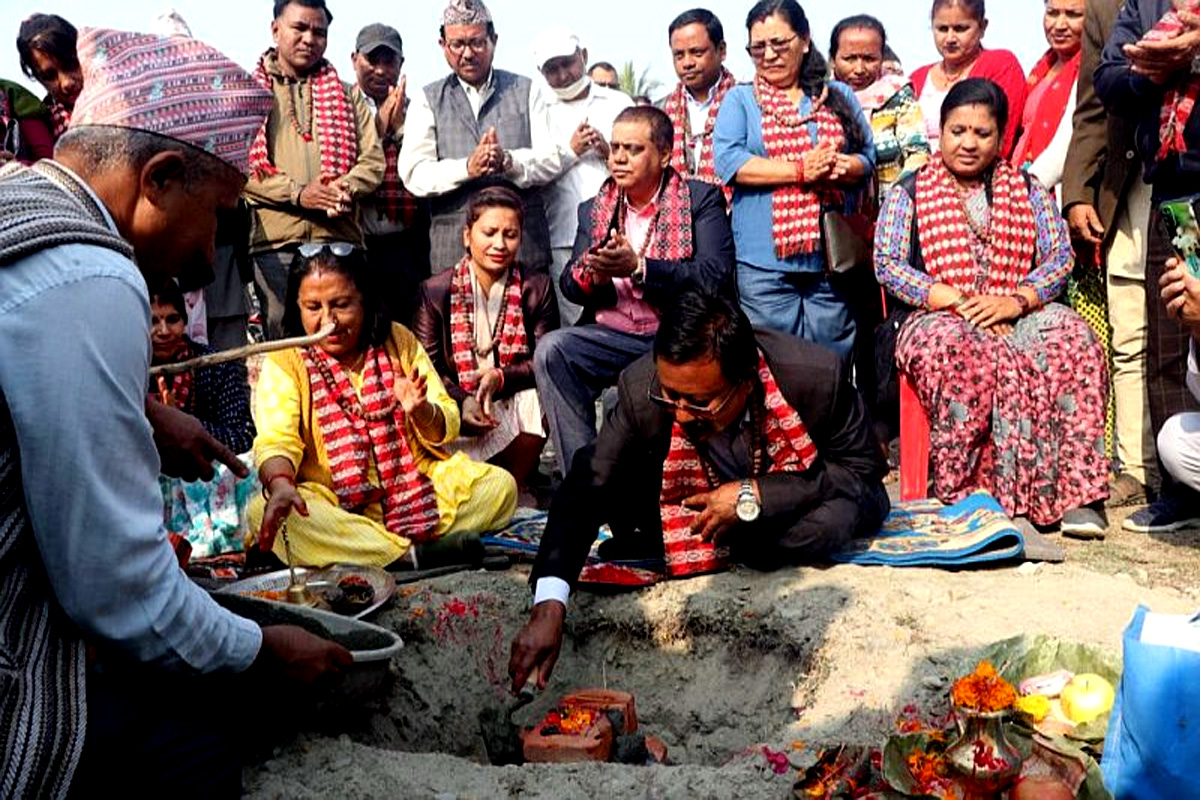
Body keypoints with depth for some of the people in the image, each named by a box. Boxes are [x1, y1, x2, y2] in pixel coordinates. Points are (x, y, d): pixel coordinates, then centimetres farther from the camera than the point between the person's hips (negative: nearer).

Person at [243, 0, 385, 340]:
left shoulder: (347, 95, 19)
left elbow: (373, 160, 9)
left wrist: (343, 190, -11)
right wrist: (298, 193, -13)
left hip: (340, 238, 2)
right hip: (275, 241, -2)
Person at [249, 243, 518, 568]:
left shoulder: (399, 341, 7)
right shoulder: (284, 362, 0)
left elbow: (448, 428, 6)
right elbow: (275, 439, -16)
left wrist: (421, 411, -18)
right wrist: (280, 485, -39)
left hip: (413, 488, 3)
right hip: (330, 501, -2)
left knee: (500, 485, -16)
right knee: (262, 512, -31)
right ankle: (415, 555, -29)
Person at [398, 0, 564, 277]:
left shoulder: (526, 91, 13)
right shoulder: (428, 100, 11)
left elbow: (552, 161, 2)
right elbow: (413, 173, -2)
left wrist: (508, 161, -18)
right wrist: (467, 167, -18)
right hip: (453, 252, 0)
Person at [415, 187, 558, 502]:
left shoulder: (538, 288, 1)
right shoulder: (436, 290, 0)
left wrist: (501, 378, -24)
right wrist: (461, 402, -24)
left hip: (512, 403, 1)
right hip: (456, 408, 0)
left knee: (537, 401, -31)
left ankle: (517, 484, -5)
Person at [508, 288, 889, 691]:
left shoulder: (818, 376, -34)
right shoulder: (641, 389, -29)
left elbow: (864, 470, -21)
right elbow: (586, 490, -26)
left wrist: (754, 496, -33)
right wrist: (548, 607, -38)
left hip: (793, 499, 0)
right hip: (703, 503, 0)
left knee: (833, 519, -35)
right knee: (616, 484, -23)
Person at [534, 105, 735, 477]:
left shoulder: (702, 199, 3)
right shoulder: (593, 210, 16)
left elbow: (716, 277, -11)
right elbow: (569, 285, 10)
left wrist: (639, 267, -22)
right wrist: (592, 277, -15)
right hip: (611, 336, 4)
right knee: (551, 349, -23)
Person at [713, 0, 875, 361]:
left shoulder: (839, 96, 16)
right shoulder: (740, 99, 10)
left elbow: (867, 158, 8)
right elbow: (727, 161, -6)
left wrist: (836, 168, -15)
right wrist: (800, 170, -12)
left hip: (832, 258, 2)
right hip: (763, 260, -2)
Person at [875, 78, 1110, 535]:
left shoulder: (1028, 192, 20)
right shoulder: (909, 194, 13)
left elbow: (1060, 258, 9)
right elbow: (888, 263, 0)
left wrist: (1015, 301, -11)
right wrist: (958, 302, -12)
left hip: (1019, 318, 2)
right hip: (940, 318, -2)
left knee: (1072, 339, -30)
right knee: (955, 346, -38)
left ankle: (1074, 491, -31)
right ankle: (962, 490, -33)